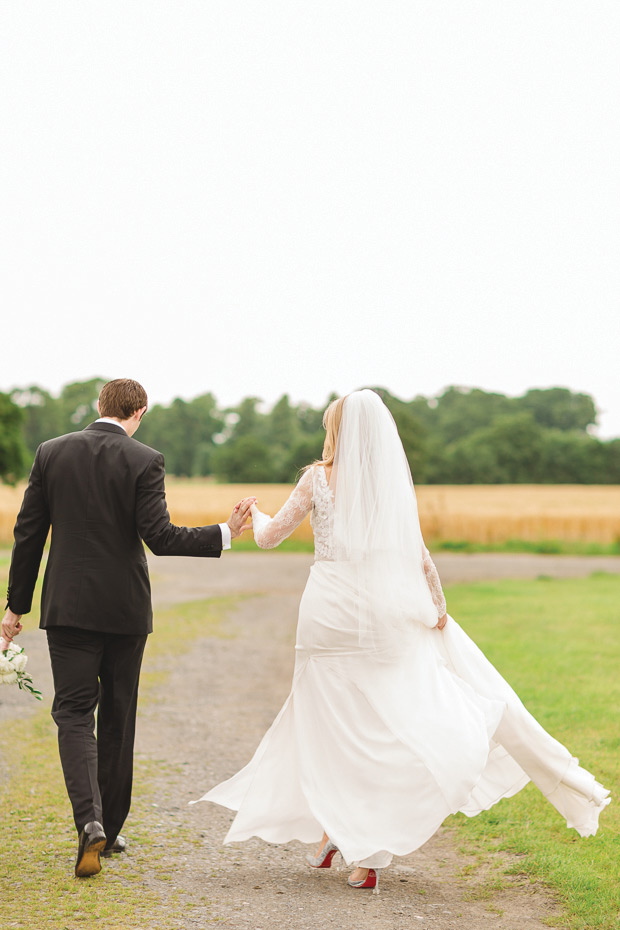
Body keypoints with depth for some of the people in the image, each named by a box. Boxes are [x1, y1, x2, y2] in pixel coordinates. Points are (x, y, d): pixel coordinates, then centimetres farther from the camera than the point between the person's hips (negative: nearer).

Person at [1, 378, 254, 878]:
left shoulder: (52, 453, 0)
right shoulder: (145, 461, -8)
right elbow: (160, 537, -15)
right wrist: (224, 534, -5)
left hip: (68, 607, 1)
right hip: (125, 609, -1)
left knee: (74, 713, 2)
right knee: (117, 718, 13)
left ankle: (90, 821, -18)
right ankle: (109, 828, 22)